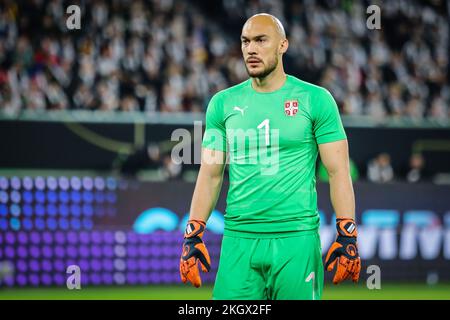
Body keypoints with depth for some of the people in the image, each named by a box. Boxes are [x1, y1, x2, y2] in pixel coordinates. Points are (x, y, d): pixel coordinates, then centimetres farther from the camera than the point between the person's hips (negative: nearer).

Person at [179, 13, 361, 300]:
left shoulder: (316, 100, 1)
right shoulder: (223, 104, 10)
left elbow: (338, 172, 0)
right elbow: (211, 174, 13)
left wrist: (347, 238, -8)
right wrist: (193, 236, 5)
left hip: (297, 237, -2)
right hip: (239, 240, 3)